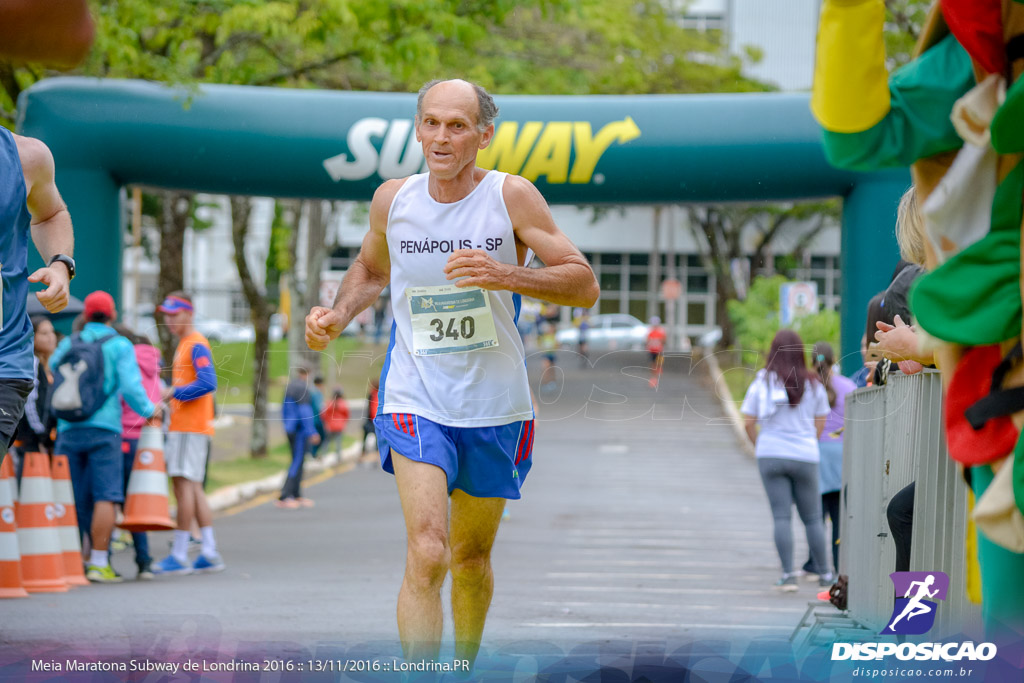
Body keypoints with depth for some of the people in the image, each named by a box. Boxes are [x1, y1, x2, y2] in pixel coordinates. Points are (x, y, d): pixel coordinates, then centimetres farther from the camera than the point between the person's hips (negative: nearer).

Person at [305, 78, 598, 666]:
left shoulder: (511, 196, -8)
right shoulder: (393, 199, -1)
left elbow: (585, 285, -10)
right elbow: (371, 269, 21)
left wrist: (504, 275, -25)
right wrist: (338, 316, 1)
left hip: (494, 407, 1)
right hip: (415, 402, -1)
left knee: (471, 557, 16)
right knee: (426, 554, -19)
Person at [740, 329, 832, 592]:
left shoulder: (762, 382, -2)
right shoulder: (813, 385, 1)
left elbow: (748, 423, -1)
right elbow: (820, 424, 8)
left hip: (770, 455, 0)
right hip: (805, 456, 1)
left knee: (781, 516, -1)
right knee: (812, 518, 10)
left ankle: (788, 574, -9)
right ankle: (824, 573, 16)